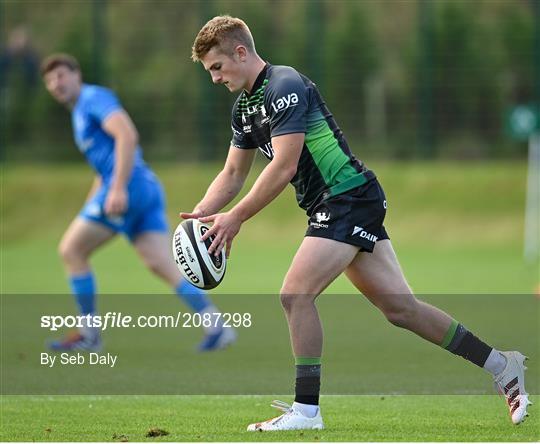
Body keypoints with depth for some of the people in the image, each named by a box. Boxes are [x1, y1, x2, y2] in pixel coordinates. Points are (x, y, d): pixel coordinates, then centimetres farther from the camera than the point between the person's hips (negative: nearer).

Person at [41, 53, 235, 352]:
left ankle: (89, 334, 3)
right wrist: (87, 213, 32)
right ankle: (216, 326, -16)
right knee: (163, 266, -3)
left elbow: (127, 135, -19)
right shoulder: (80, 114, 28)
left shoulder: (94, 98, -2)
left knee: (70, 250, 0)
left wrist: (118, 190, -25)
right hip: (147, 191, 9)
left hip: (129, 190, -9)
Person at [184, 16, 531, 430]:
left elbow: (283, 167, -23)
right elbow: (233, 174, 20)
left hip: (350, 198, -10)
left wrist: (236, 218, -21)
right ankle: (503, 367, 14)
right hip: (332, 207, 10)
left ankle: (306, 410, -10)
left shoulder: (285, 86, -16)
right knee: (400, 307, 7)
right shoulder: (245, 105, 14)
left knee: (296, 294, -17)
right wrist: (199, 216, 5)